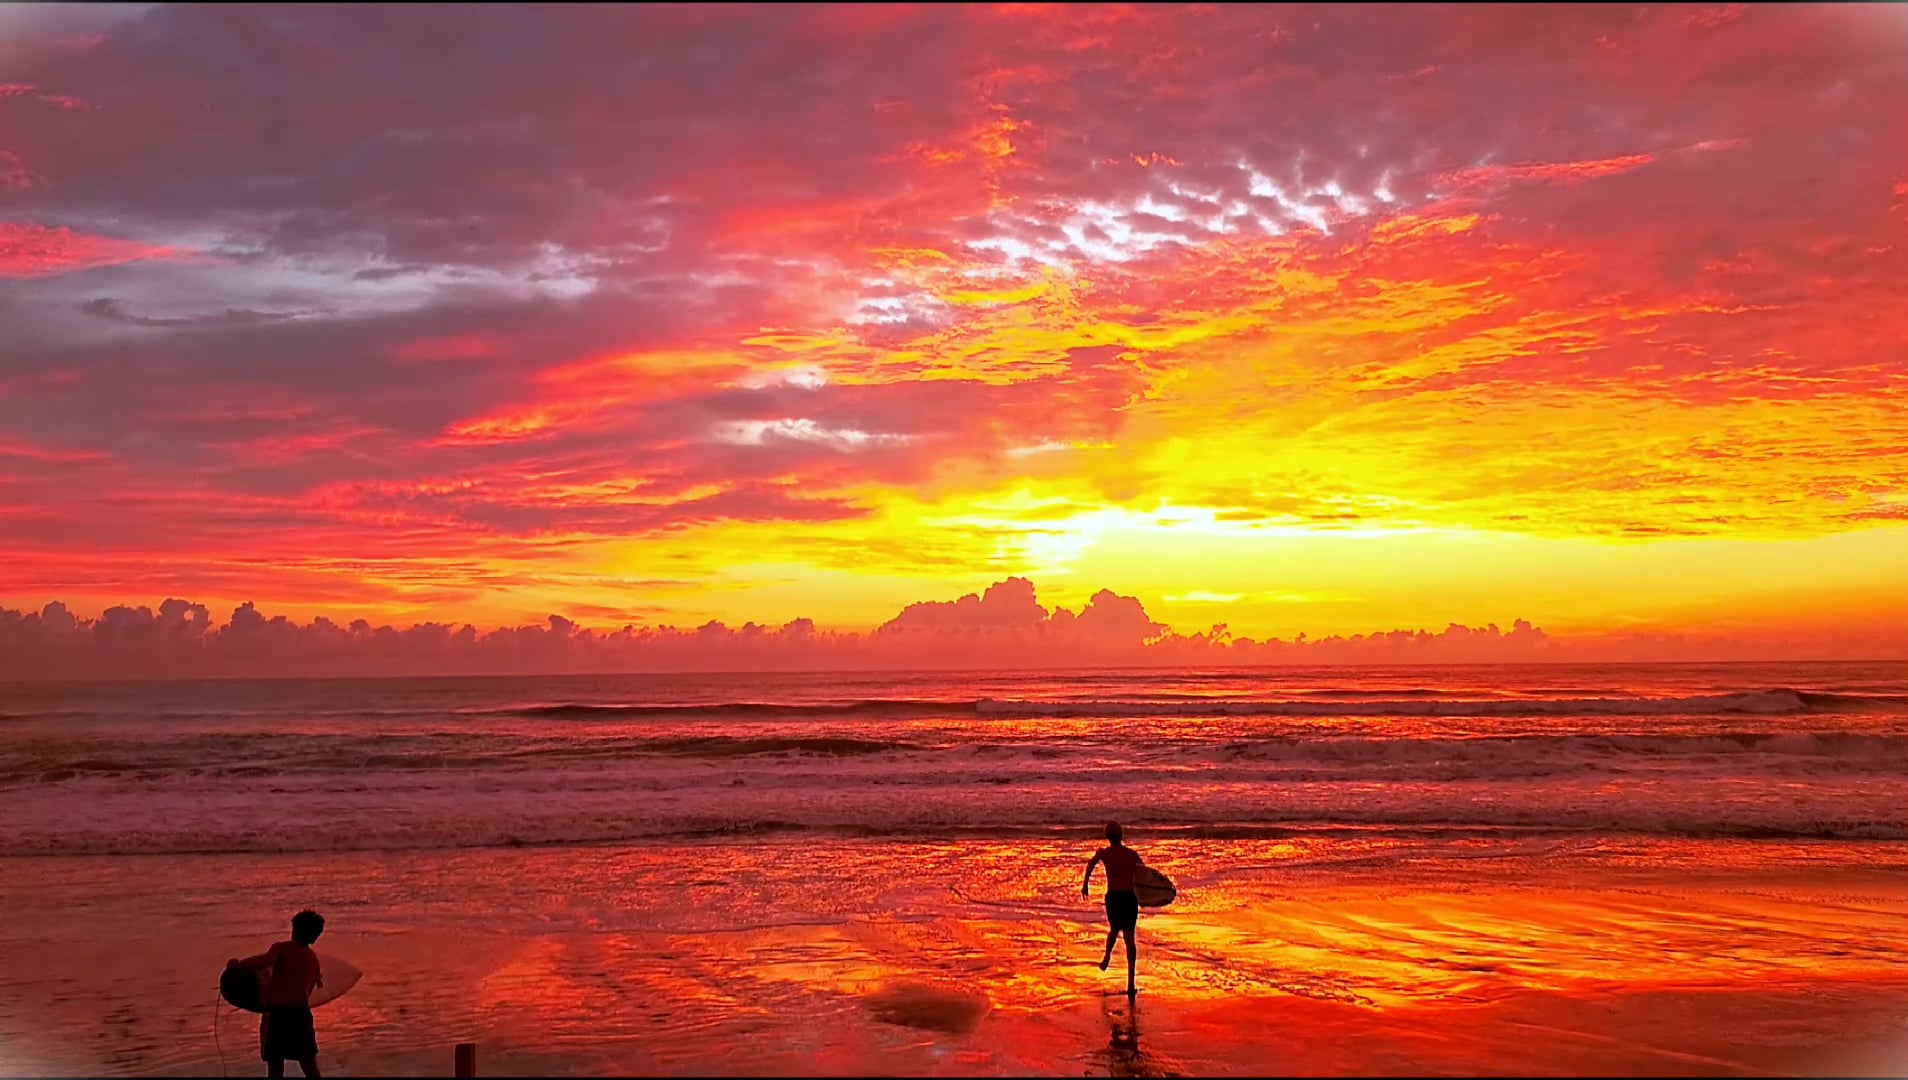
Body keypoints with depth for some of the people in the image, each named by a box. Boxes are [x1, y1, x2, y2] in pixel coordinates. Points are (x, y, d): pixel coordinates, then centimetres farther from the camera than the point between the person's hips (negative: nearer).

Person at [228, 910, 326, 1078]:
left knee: (275, 1061, 4)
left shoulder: (282, 948, -8)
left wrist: (238, 964, -14)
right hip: (301, 1012, 5)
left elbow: (263, 961, -27)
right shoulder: (313, 957, 9)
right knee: (308, 1060, 15)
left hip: (277, 1013, -5)